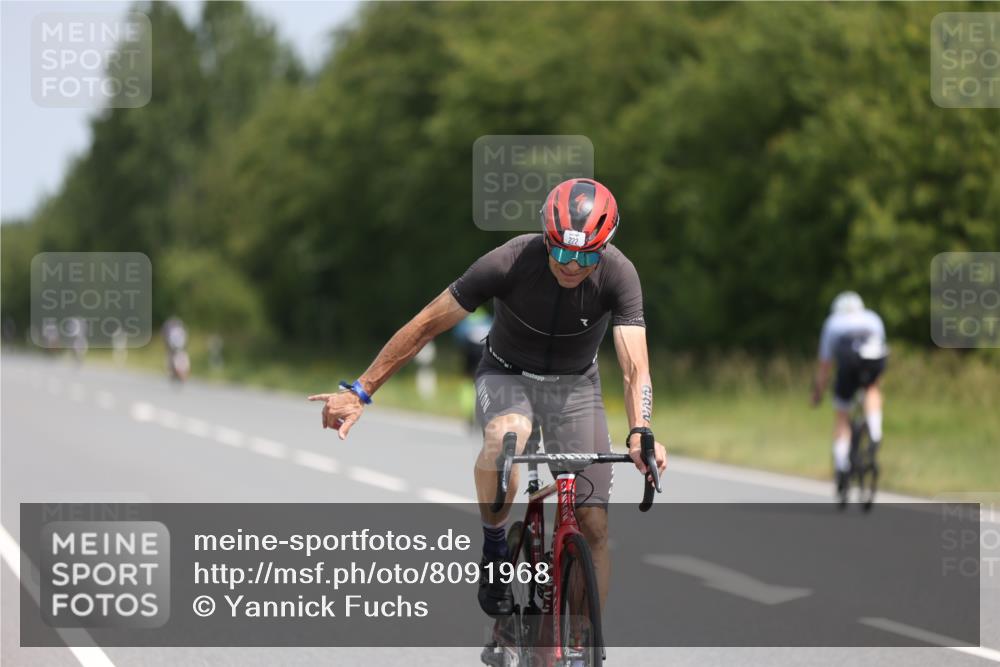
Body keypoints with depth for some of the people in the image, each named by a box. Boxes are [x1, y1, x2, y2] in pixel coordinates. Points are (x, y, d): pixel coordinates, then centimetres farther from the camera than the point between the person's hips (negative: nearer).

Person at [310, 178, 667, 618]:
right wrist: (360, 392, -21)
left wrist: (640, 433, -53)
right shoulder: (509, 262, -29)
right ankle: (494, 546, -15)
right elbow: (426, 325, -21)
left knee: (594, 528, -8)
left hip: (574, 385, 2)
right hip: (507, 375, -2)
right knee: (505, 437, -39)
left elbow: (635, 366, -33)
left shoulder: (618, 275, -26)